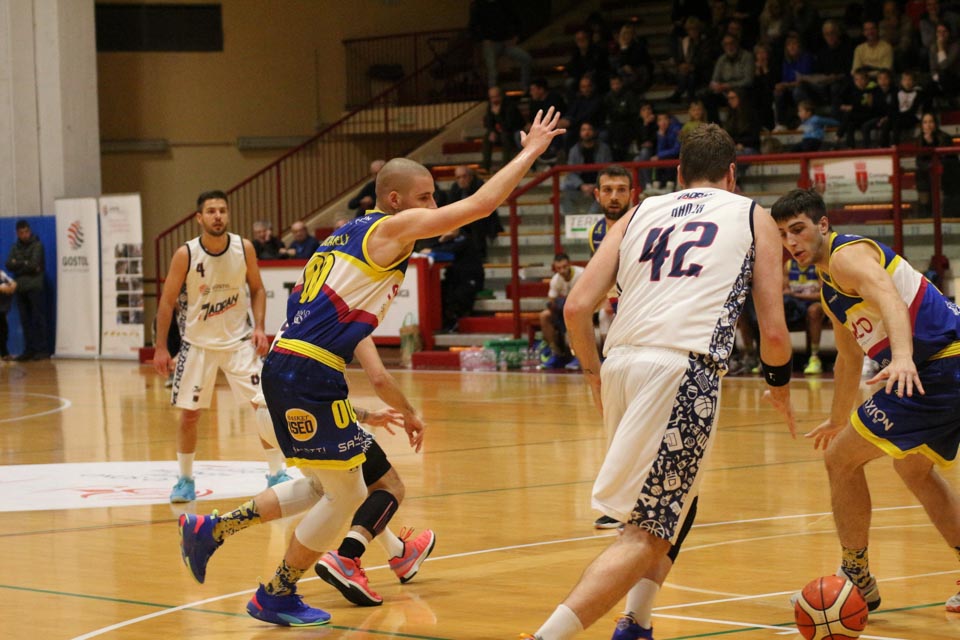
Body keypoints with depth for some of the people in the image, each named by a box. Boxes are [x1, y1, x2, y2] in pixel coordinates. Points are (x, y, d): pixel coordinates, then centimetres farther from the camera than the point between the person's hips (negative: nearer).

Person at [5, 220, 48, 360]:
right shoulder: (15, 247, 13)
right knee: (25, 321, 5)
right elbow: (9, 265, 1)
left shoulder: (37, 245, 0)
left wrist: (18, 265, -3)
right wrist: (25, 264, -9)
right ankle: (29, 350, 7)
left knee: (38, 319, -4)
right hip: (20, 288, 5)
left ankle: (42, 349, -3)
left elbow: (34, 264, -11)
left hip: (35, 287, -5)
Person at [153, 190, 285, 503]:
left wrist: (259, 328, -9)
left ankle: (276, 473, 5)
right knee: (189, 414, 1)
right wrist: (160, 347, -8)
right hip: (198, 344, -1)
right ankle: (185, 480, 18)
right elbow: (167, 301, -6)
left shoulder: (244, 248, -9)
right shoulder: (185, 255, -15)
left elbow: (257, 289, 4)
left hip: (238, 339, 1)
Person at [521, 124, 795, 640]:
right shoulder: (753, 217, 17)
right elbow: (773, 332, 9)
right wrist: (780, 385, 30)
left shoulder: (640, 214, 23)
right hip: (684, 366, -5)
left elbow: (576, 308, 12)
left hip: (621, 363, 5)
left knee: (675, 502, 28)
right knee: (648, 534, -6)